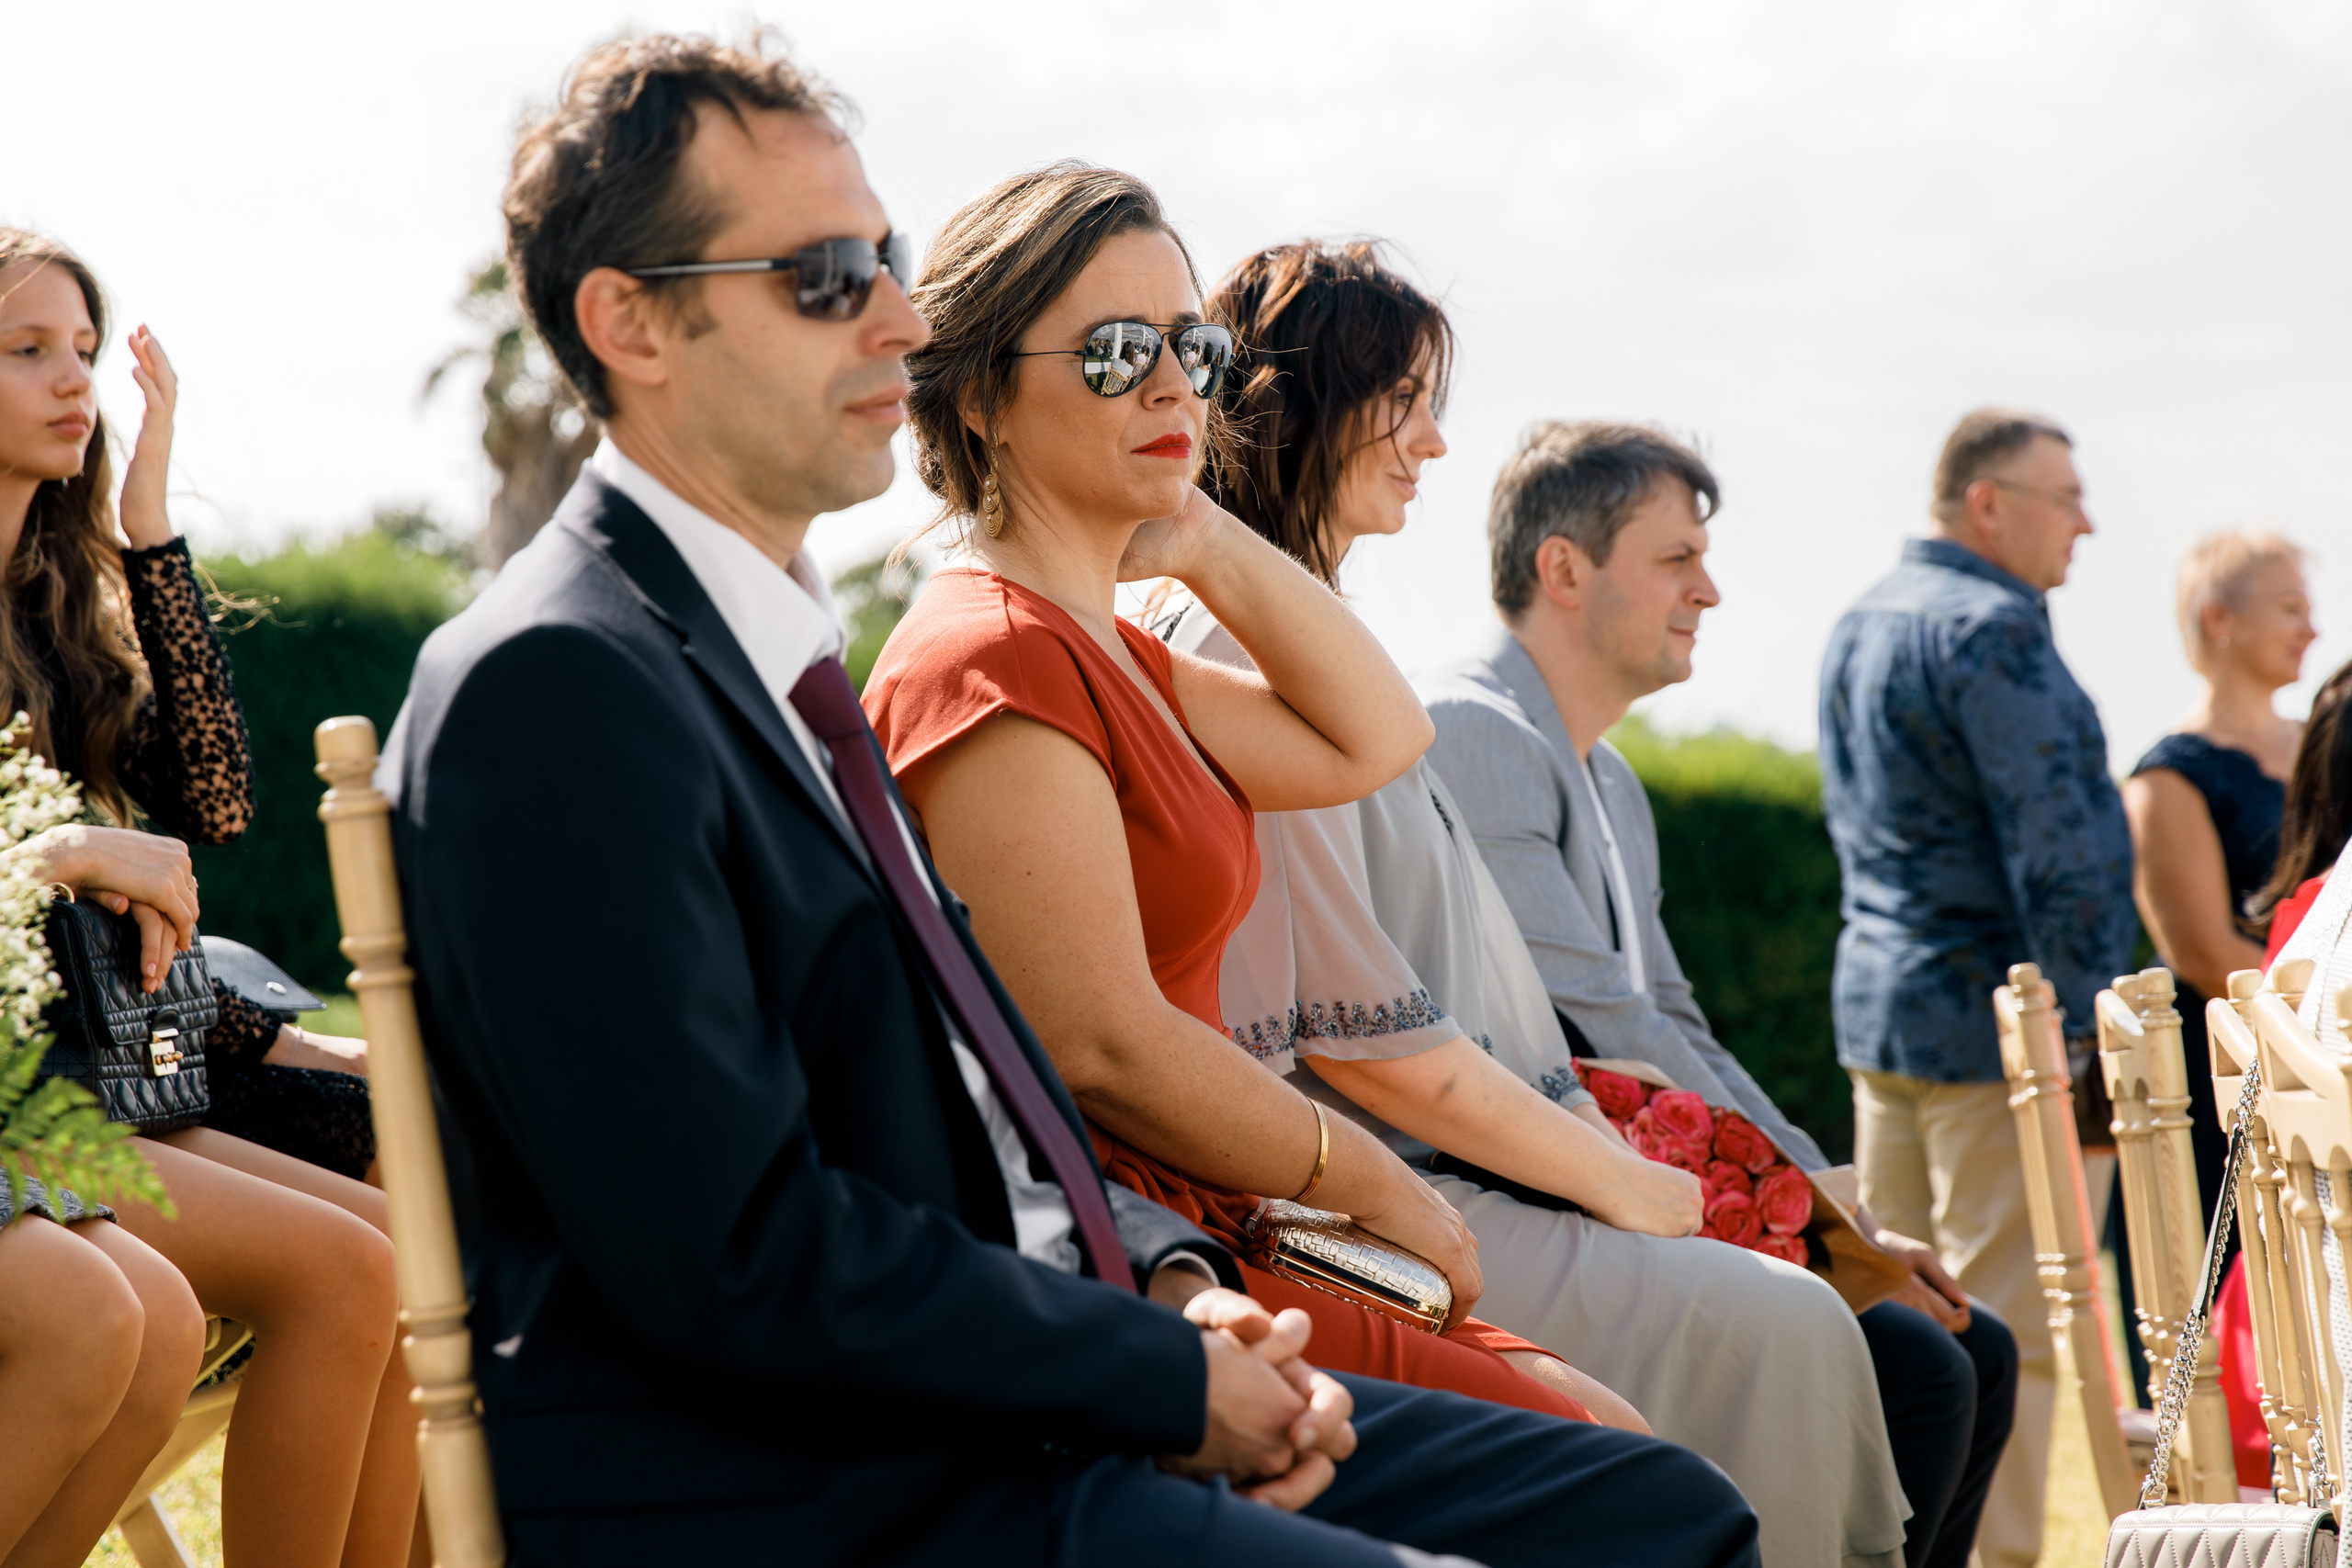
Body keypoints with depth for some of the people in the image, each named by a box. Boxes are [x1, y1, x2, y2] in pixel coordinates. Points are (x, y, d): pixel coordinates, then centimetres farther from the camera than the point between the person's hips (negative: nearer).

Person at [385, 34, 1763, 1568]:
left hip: (1006, 1422, 10)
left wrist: (1172, 1284, 2)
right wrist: (1170, 1375, -13)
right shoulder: (553, 687, -14)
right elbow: (737, 1256, -20)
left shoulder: (783, 661, 17)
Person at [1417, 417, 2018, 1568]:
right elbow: (1602, 1034, -17)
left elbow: (1678, 1035, 22)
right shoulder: (1472, 733, -11)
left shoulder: (1613, 785, 21)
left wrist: (1848, 1220, 10)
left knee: (1978, 1353, 7)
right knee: (1917, 1375, -19)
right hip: (1511, 1223, -10)